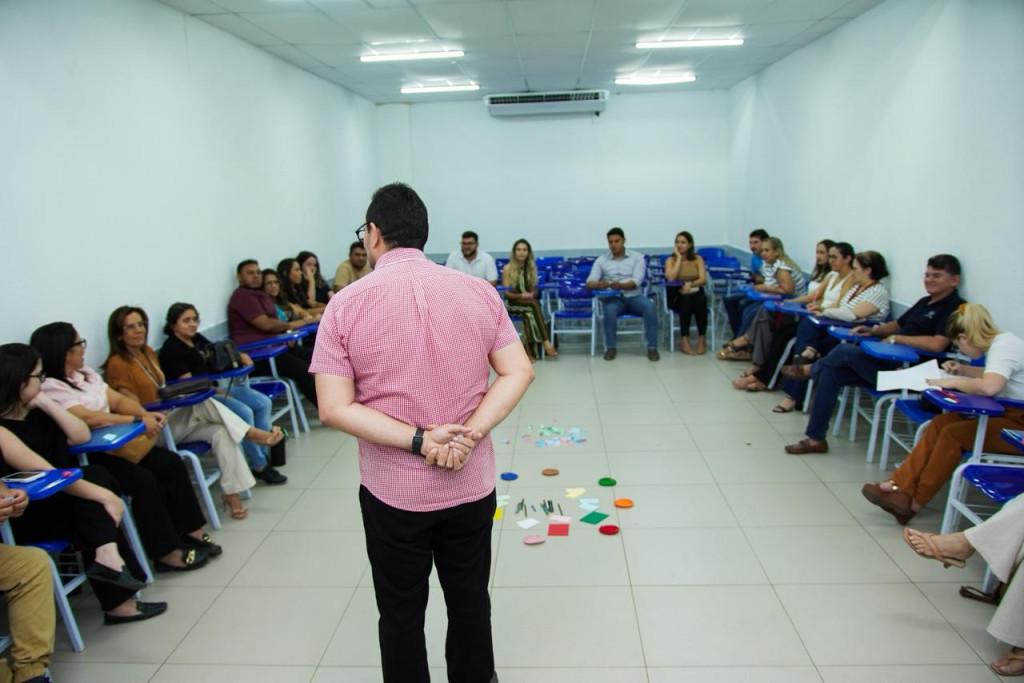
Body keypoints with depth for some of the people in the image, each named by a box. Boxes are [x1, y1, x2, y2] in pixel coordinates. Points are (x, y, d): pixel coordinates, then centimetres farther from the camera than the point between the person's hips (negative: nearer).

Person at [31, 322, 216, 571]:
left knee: (171, 463, -6)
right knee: (143, 480, -25)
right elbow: (86, 417, -26)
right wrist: (137, 420, -25)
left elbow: (117, 399, 8)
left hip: (111, 443, 9)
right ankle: (167, 553, -14)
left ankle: (191, 532, 1)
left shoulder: (85, 373, 12)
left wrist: (146, 414, -11)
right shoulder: (49, 388, -15)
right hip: (84, 457, -8)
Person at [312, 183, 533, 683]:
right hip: (470, 484, 3)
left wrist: (417, 440, -17)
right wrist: (469, 434, -14)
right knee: (469, 600, 22)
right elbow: (518, 372, -7)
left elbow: (335, 408, -15)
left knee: (401, 613, 17)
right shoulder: (479, 292, -4)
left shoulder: (347, 304, -11)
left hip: (391, 490, -2)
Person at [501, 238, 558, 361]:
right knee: (534, 304, -35)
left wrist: (531, 294, -14)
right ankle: (546, 342, -40)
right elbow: (506, 293, -6)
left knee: (529, 313, -35)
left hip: (529, 302, 3)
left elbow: (534, 289, 10)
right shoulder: (507, 268, -2)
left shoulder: (532, 268, 10)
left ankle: (530, 349, -38)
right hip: (512, 303, -3)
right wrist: (521, 296, -23)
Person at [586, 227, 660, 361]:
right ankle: (610, 347, -18)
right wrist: (599, 284, -28)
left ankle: (652, 347, -20)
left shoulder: (637, 257, 3)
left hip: (634, 296, 0)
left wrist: (620, 285, -31)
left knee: (650, 307, -31)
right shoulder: (601, 260, 6)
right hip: (613, 298, 0)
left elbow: (637, 281, -10)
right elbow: (590, 283, -3)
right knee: (610, 310, -35)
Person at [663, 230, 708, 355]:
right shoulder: (670, 260, 2)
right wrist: (679, 258, -12)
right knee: (686, 299, -36)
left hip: (695, 292, 1)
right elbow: (671, 278, -18)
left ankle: (702, 339, -24)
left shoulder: (697, 259, 6)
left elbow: (703, 279, -7)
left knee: (700, 300, -33)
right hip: (677, 296, -1)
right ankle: (685, 341, -33)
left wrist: (690, 284, -28)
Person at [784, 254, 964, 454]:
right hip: (890, 361, 9)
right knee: (830, 374, -7)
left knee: (844, 351, -20)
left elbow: (937, 344, -23)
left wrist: (896, 338, -12)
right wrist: (874, 330, 9)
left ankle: (811, 370, 14)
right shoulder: (925, 302, 21)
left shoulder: (954, 308, -8)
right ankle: (815, 438, -4)